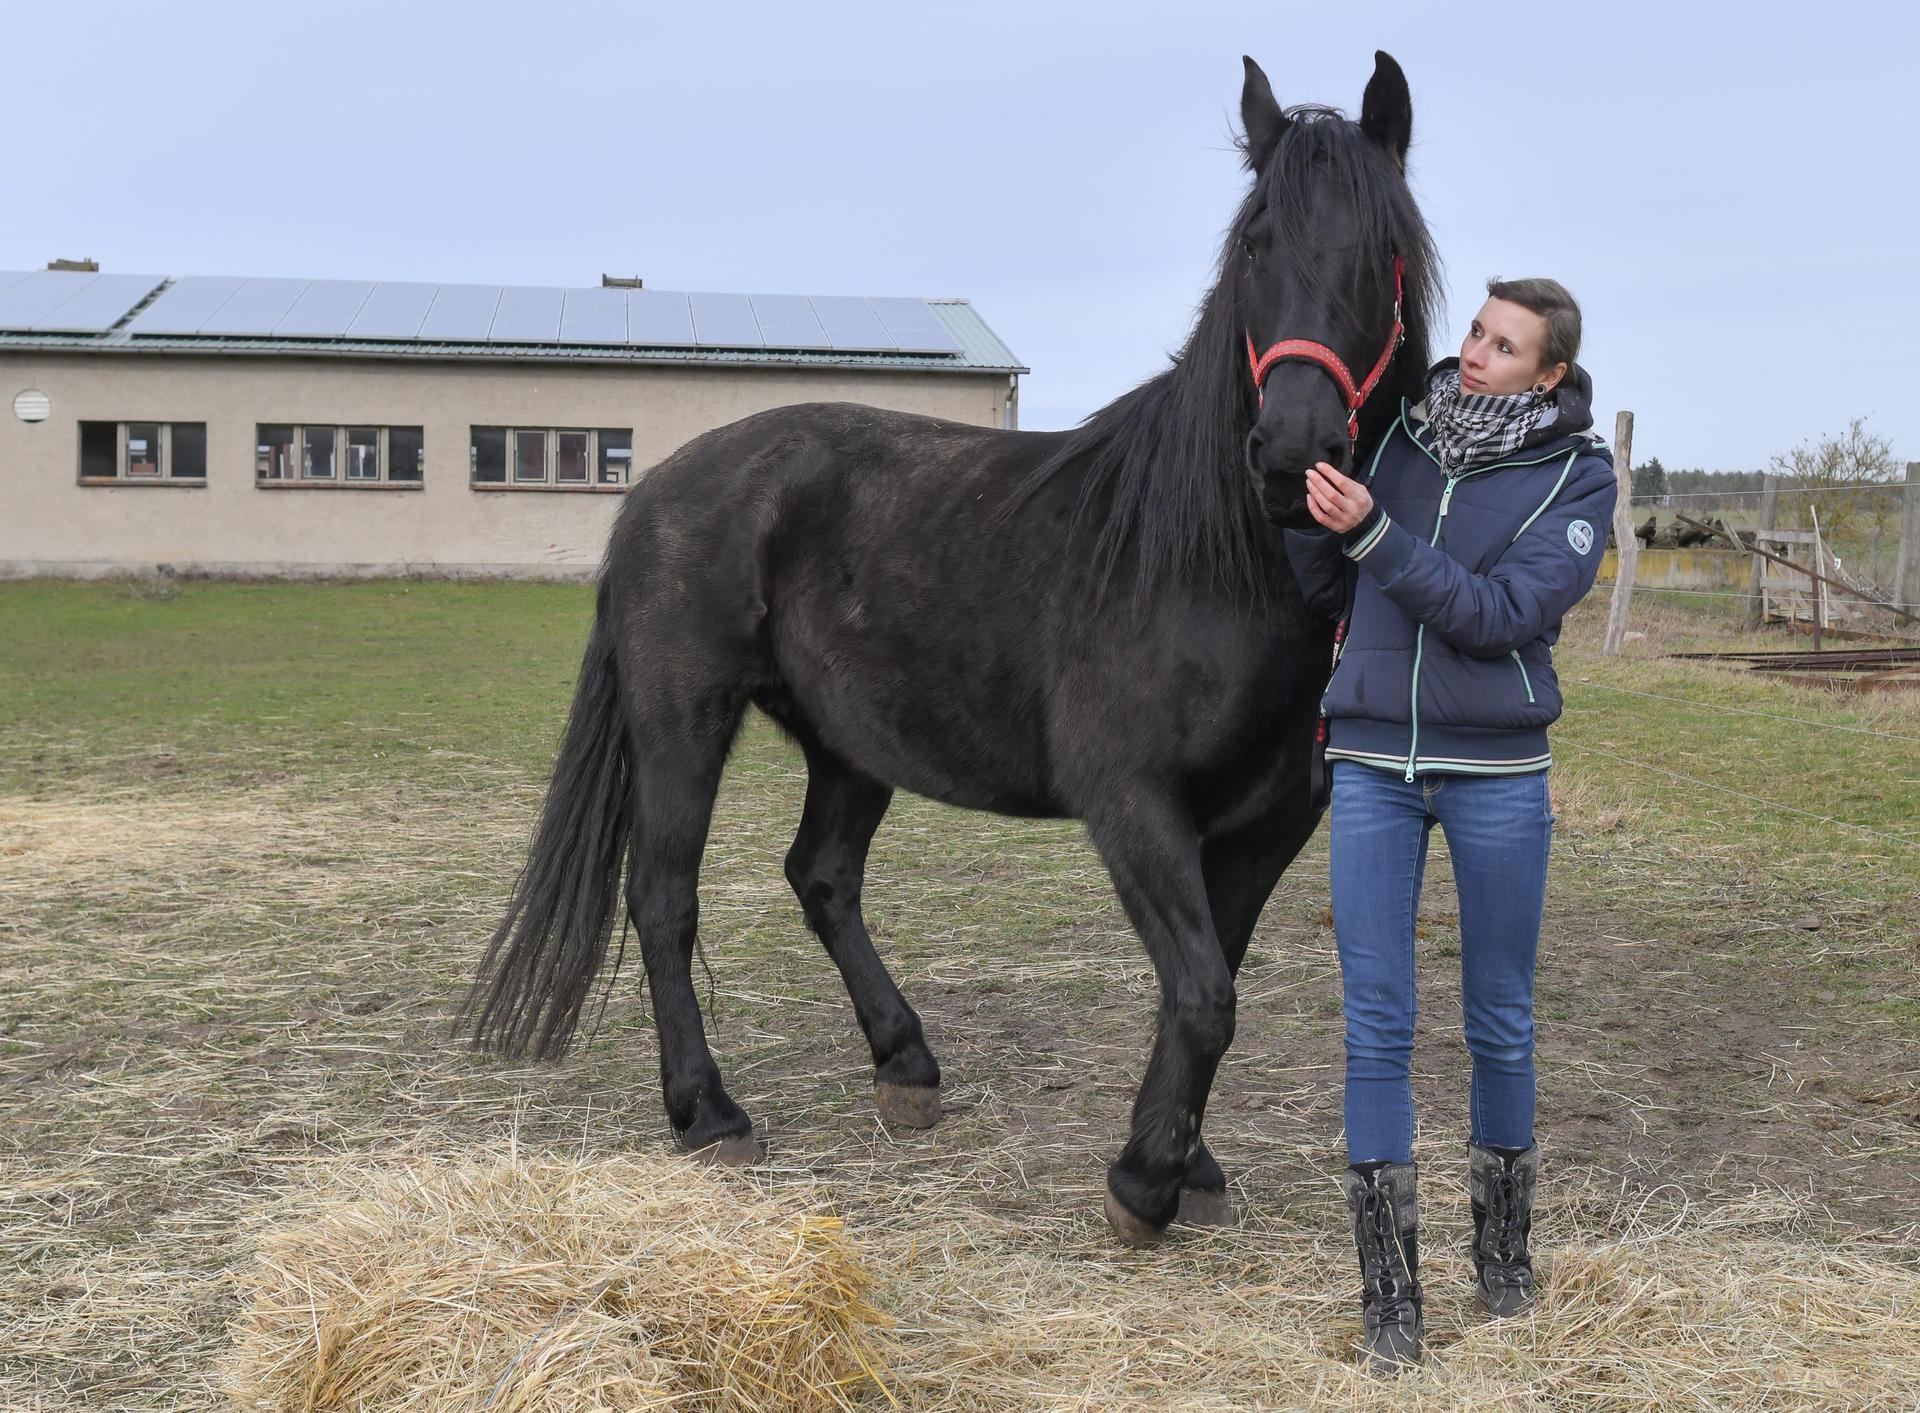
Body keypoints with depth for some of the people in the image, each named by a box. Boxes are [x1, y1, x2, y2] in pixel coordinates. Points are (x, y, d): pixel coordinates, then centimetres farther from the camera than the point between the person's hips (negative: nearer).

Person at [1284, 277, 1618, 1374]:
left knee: (1501, 1024, 11)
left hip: (1498, 770, -2)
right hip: (1373, 762, 2)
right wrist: (1307, 510, -6)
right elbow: (1326, 597, 10)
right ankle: (1391, 1296, 8)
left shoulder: (1580, 478, -4)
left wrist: (1372, 532, -24)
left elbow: (1498, 615, -18)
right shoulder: (1398, 437, 4)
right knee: (1377, 1027, 0)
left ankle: (1505, 1243, 33)